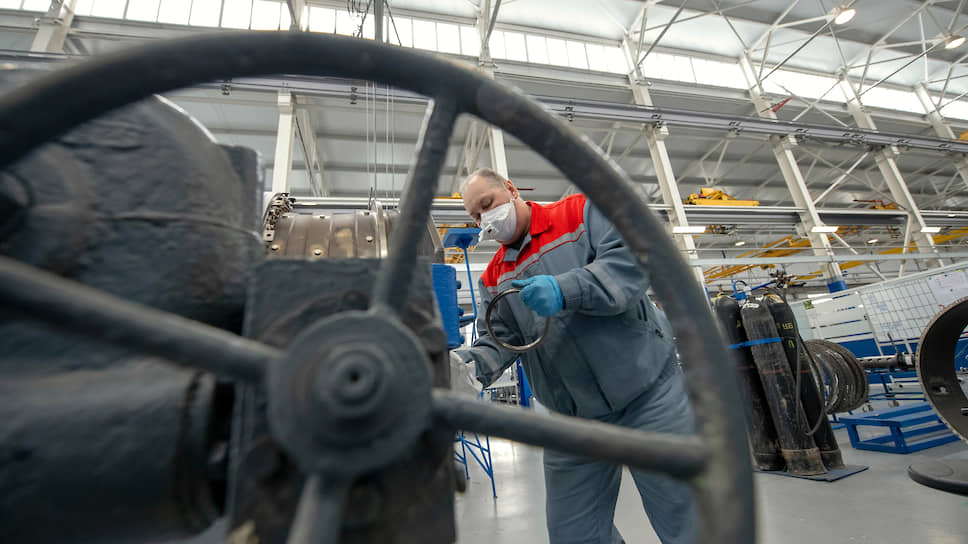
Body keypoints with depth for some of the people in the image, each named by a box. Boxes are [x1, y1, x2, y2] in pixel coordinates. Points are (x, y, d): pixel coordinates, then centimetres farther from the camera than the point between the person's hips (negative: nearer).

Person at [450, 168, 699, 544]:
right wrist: (469, 365, -19)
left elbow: (634, 258, -17)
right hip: (572, 420, 5)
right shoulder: (494, 279, 9)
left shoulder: (581, 212, -3)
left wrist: (566, 290, -30)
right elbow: (499, 341, 2)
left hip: (649, 394, -4)